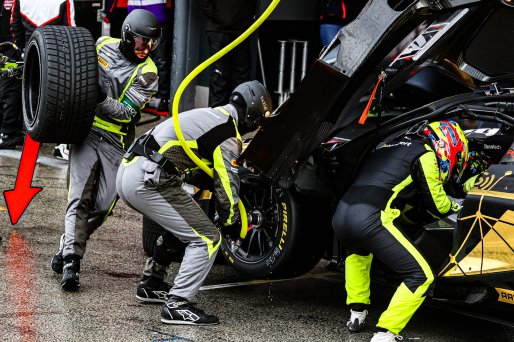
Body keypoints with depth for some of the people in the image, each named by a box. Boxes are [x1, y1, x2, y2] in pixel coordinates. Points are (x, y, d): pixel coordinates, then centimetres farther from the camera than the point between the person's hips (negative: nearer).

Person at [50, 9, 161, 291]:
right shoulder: (103, 45, 2)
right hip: (86, 131, 0)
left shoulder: (147, 73, -6)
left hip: (116, 141, 0)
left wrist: (101, 98, -27)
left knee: (103, 206, 0)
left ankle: (67, 247, 21)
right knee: (79, 199, -11)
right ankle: (71, 263, -15)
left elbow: (126, 113, -13)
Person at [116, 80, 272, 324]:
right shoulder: (229, 137, -5)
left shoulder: (208, 115, 23)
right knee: (207, 239, -5)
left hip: (126, 171, 10)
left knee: (179, 226, 30)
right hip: (149, 182, -10)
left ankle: (150, 285, 36)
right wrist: (232, 222, 14)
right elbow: (227, 187, -2)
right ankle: (177, 305, -11)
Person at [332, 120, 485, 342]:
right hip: (370, 219, -8)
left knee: (357, 252, 41)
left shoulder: (393, 146, 30)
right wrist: (456, 207, 32)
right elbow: (439, 205, 10)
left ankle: (357, 314, 35)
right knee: (421, 277, -1)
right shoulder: (425, 155, 6)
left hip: (340, 215, 8)